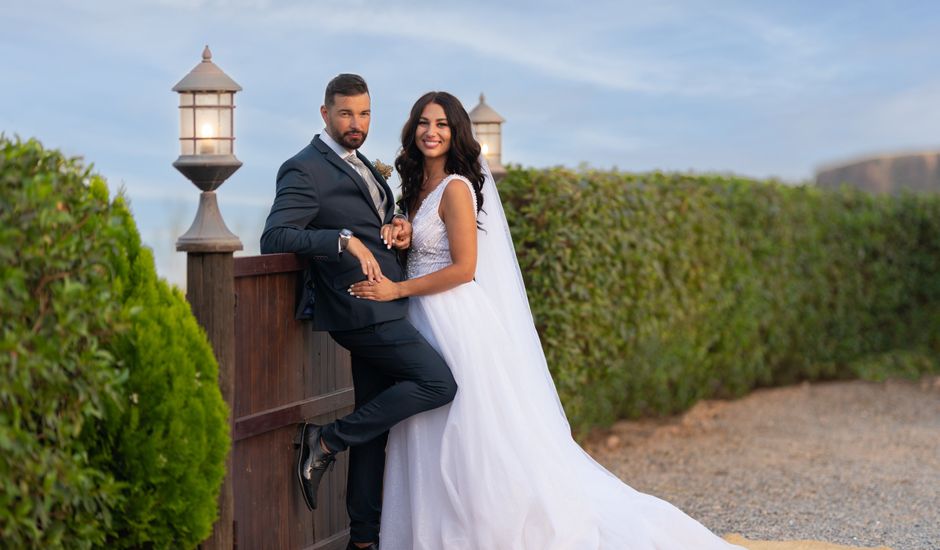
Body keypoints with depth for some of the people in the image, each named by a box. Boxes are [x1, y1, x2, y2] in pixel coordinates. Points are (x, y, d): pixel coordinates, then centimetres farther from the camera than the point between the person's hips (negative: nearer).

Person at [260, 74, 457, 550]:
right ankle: (326, 442, -6)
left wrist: (398, 230, 4)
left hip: (384, 309, 9)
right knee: (438, 383, -15)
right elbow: (273, 238, -21)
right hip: (363, 309, -9)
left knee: (376, 424, 11)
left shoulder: (360, 165, 19)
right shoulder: (305, 170, -10)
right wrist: (345, 239, -30)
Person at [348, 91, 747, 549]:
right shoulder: (419, 187, 14)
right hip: (426, 323, 9)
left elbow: (464, 268, -16)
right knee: (433, 444, 10)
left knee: (477, 440, -6)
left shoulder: (455, 188, -12)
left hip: (458, 323, -9)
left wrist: (397, 290, -14)